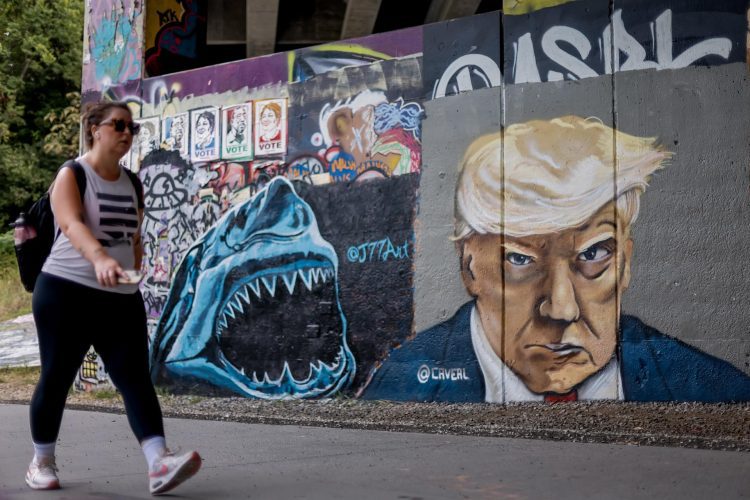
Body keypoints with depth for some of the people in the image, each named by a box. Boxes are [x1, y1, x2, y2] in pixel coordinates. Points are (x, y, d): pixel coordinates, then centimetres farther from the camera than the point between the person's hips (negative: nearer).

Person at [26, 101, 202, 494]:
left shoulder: (133, 184, 11)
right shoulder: (71, 175, -7)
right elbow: (71, 224, -26)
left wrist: (134, 278, 17)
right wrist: (100, 258, -44)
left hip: (122, 297, 5)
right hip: (65, 291, -5)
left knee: (135, 377, -8)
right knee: (56, 378, 5)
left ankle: (159, 464, -19)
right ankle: (42, 462, 24)